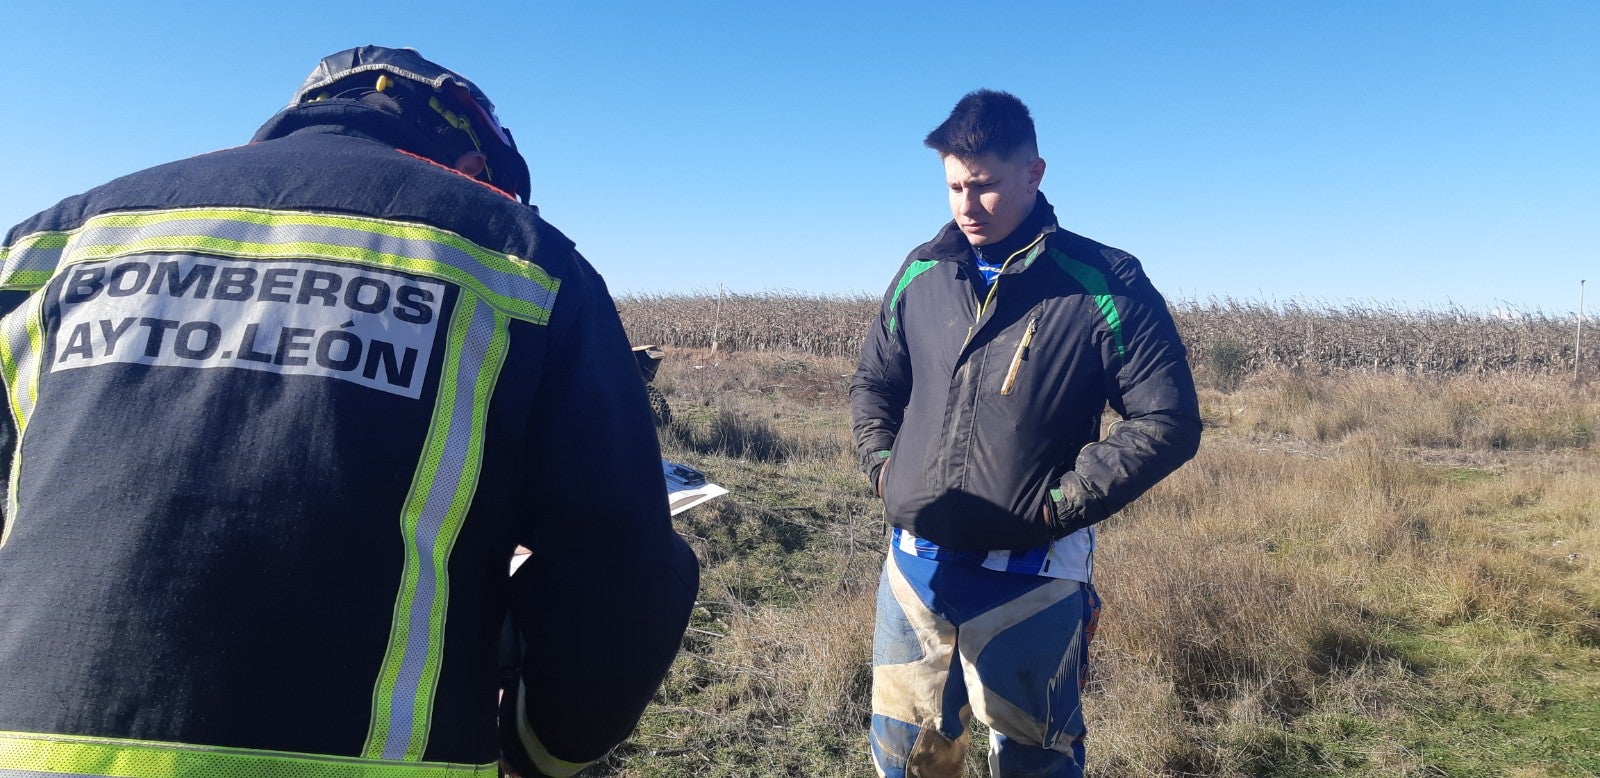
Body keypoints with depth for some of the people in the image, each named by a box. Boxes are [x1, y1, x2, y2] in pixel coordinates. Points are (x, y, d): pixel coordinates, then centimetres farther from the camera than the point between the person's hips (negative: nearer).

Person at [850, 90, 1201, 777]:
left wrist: (1059, 504, -14)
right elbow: (873, 382, 17)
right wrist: (883, 467, 2)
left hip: (1029, 580, -3)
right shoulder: (922, 272, 4)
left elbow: (1168, 422, -9)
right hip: (914, 568, 4)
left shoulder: (1103, 286, -9)